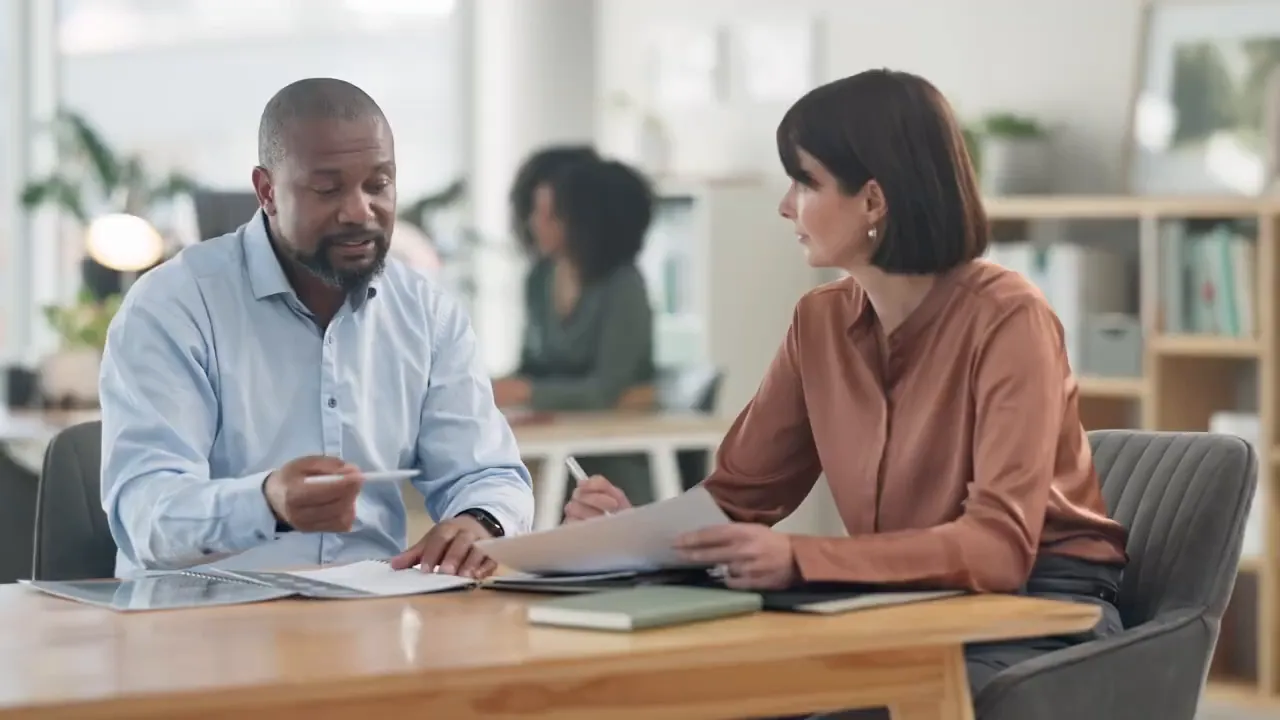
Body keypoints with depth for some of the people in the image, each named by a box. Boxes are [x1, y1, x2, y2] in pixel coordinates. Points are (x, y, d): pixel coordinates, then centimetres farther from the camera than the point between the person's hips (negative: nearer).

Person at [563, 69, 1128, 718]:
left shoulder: (1007, 318, -17)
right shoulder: (820, 320, 4)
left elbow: (999, 545, -26)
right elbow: (740, 493, 11)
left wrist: (799, 561, -38)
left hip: (1038, 613, -6)